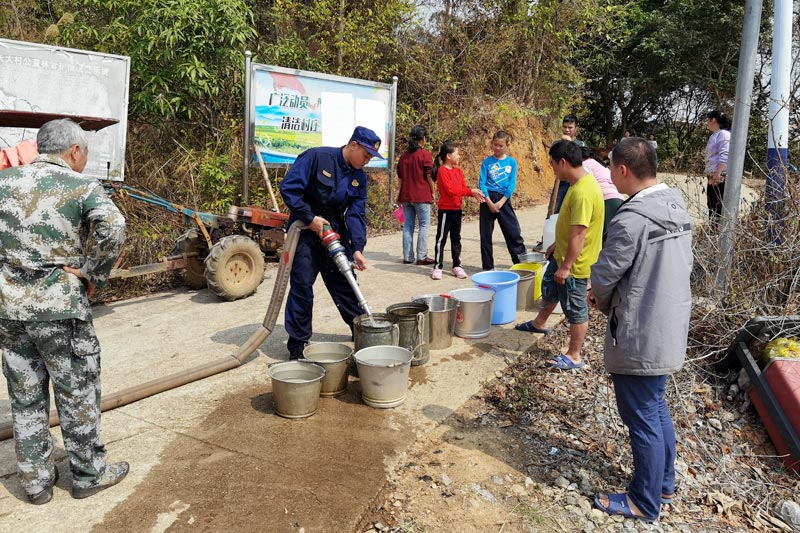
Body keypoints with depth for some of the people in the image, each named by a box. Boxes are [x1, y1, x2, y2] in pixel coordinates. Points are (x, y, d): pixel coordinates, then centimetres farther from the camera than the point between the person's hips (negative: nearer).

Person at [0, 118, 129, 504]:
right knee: (77, 392, 9)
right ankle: (89, 474, 23)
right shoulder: (83, 187, -7)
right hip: (59, 306, -5)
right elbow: (112, 228, -25)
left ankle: (35, 479, 28)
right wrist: (92, 274, -12)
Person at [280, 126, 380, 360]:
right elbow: (288, 187, -19)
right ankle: (296, 345, 7)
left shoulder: (359, 177, 4)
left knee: (345, 284, 11)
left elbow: (356, 214, -1)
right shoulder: (316, 157, -15)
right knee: (301, 286, -5)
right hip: (305, 232, -5)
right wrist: (310, 218, -20)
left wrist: (357, 248, -12)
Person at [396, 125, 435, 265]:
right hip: (421, 195, -6)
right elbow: (429, 176, -9)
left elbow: (400, 177, 14)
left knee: (408, 226, 9)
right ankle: (421, 257, 1)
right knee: (424, 225, 2)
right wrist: (432, 192, 3)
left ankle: (407, 257, 10)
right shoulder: (425, 154, -8)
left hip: (405, 196, 6)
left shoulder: (404, 155, 11)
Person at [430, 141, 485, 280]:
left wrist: (474, 194, -12)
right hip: (445, 209, -7)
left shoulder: (458, 171, 11)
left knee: (456, 238, 12)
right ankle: (437, 267, 5)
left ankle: (457, 266, 20)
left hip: (457, 209, 8)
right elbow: (450, 189, -21)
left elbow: (463, 187, 8)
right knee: (441, 238, -1)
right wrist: (471, 191, -19)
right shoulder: (442, 171, -14)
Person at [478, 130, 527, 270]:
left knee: (514, 232, -1)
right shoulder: (487, 162, 1)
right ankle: (487, 267, 15)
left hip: (504, 199, 0)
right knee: (486, 234, 4)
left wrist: (501, 202, -11)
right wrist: (490, 202, -14)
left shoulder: (511, 162, 3)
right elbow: (481, 183, -4)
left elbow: (512, 184, -2)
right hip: (488, 199, 0)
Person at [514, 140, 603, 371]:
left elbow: (579, 234, -29)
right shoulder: (580, 183, 3)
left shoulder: (582, 192, -30)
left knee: (575, 308, 5)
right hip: (562, 254, 10)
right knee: (549, 288, 29)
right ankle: (540, 323, 54)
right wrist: (556, 244, 20)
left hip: (575, 262, -10)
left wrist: (565, 267, -25)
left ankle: (574, 357, 21)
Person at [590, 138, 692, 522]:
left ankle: (644, 502, 23)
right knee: (657, 409, 23)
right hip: (671, 329, 9)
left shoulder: (632, 218, -24)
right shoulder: (677, 208, 5)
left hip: (638, 338, -9)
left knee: (643, 418, 6)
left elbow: (603, 277, -18)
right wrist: (614, 297, 10)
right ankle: (663, 484, 39)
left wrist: (604, 303, 5)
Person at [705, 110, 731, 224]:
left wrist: (718, 173, -28)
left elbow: (724, 156, -21)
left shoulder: (723, 134, -11)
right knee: (711, 204, 13)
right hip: (712, 176, 10)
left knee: (718, 206, -9)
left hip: (720, 177, -10)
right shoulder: (714, 135, 20)